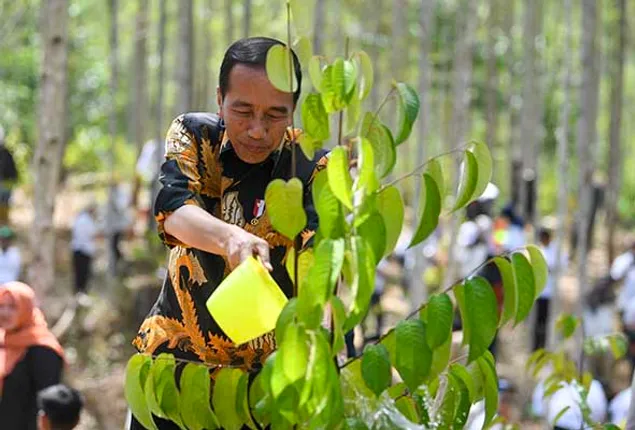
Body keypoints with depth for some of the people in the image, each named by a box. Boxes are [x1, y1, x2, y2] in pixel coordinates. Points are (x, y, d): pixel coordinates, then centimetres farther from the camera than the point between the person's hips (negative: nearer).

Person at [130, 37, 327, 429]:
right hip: (174, 353, 2)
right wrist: (230, 239, -46)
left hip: (265, 368, -2)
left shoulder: (312, 168, -10)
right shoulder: (194, 136, -5)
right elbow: (172, 212, -24)